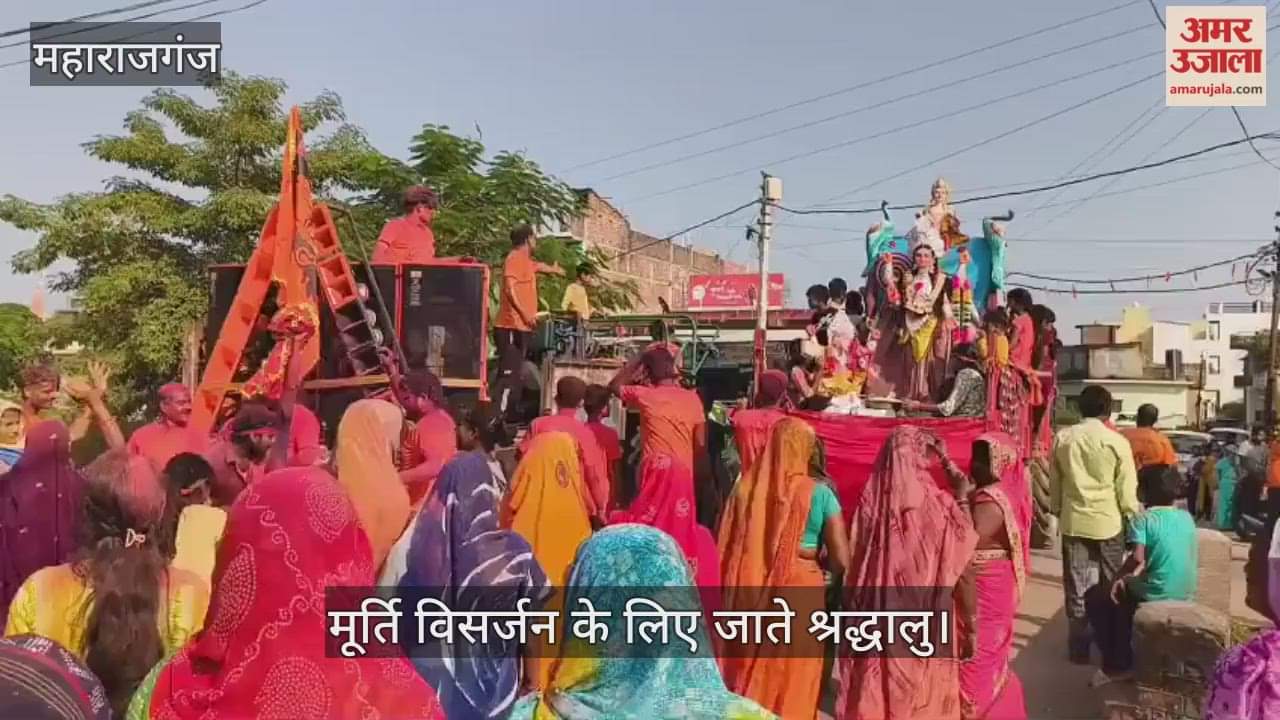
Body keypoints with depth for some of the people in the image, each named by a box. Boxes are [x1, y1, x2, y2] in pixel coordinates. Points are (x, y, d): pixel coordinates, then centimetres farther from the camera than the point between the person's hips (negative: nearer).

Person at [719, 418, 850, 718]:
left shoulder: (746, 487, -3)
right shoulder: (819, 493, -9)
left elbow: (724, 549, 2)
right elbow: (841, 561, -10)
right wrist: (814, 561, 9)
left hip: (747, 595, 3)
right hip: (798, 593, -2)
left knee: (746, 677, 16)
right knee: (792, 684, 11)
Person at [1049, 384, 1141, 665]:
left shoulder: (1062, 437, -2)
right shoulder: (1117, 442, -10)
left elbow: (1054, 482, 6)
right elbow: (1127, 490, -6)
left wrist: (1057, 511, 18)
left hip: (1074, 521, 2)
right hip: (1108, 521, -1)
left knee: (1076, 586, 7)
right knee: (1110, 586, 14)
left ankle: (1079, 646, 12)